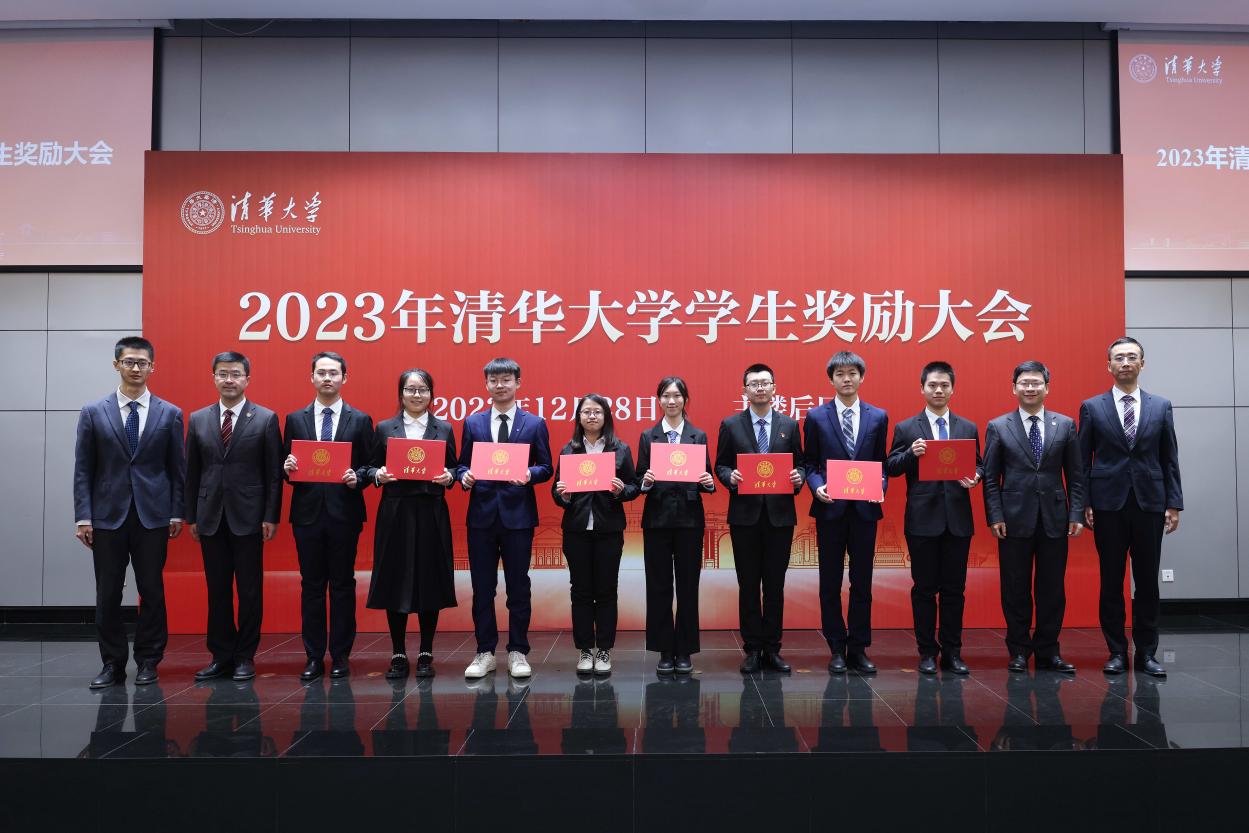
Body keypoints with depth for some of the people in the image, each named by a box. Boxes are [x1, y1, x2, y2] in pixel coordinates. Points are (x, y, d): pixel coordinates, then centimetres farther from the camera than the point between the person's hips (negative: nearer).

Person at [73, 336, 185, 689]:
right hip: (108, 515, 0)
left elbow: (177, 469, 5)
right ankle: (112, 663, 16)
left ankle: (148, 662, 17)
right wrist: (83, 517, -3)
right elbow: (83, 469, 3)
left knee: (152, 592, 5)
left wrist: (177, 513, 0)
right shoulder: (93, 413, 4)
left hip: (153, 516, 0)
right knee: (107, 594, 5)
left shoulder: (169, 414, 4)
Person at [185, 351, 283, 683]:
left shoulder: (266, 419, -1)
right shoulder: (198, 420, 8)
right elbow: (191, 472, 10)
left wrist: (271, 516, -7)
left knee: (250, 590, 3)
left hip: (248, 517, -3)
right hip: (211, 517, 3)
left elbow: (274, 472, -3)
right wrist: (191, 516, 6)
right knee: (217, 590, 9)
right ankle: (221, 656, 18)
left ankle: (245, 656, 14)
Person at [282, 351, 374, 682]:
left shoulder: (360, 420, 3)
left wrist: (357, 477, -17)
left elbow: (370, 466, 3)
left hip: (344, 512, -1)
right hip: (307, 512, 2)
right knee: (311, 585, 7)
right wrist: (288, 469, -12)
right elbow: (287, 468, 10)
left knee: (342, 585, 5)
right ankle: (314, 657, 15)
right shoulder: (295, 419, 8)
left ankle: (340, 656, 14)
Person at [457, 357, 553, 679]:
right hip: (481, 513, 2)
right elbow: (463, 464, 11)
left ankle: (518, 652, 16)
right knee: (482, 587, 6)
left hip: (518, 513, -1)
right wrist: (464, 476, -11)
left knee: (518, 587, 5)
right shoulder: (473, 423, 9)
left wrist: (529, 474, -17)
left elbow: (546, 467, 4)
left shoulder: (535, 424, 4)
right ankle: (485, 652, 17)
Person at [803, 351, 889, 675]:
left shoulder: (878, 417, 7)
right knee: (830, 582, 6)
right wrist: (817, 487, -14)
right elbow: (810, 463, 3)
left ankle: (859, 648, 18)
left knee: (862, 582, 7)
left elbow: (881, 462, 9)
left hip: (865, 508, 1)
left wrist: (880, 485, -10)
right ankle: (837, 649, 17)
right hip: (830, 508, -1)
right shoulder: (816, 417, 2)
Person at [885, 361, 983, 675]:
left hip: (958, 519, 2)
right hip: (923, 520, -2)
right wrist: (911, 454, -18)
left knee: (954, 589, 7)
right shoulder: (906, 428, 4)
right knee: (924, 588, 4)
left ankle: (952, 652, 17)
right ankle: (927, 652, 14)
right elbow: (891, 468, 1)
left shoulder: (969, 428, 10)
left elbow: (978, 465, 10)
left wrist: (974, 477, -12)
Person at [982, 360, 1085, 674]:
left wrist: (1077, 514, -1)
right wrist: (995, 517, -6)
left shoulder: (1065, 424, 7)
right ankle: (1019, 651, 16)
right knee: (1015, 589, 5)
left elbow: (1075, 475, 7)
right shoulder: (997, 427, 3)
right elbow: (991, 478, 1)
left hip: (1055, 519, 1)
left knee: (1052, 589, 6)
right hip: (1015, 519, -1)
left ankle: (1048, 651, 18)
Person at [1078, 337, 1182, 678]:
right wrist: (1084, 504, -3)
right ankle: (1117, 652, 14)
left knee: (1148, 582, 6)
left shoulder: (1161, 406, 7)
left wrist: (1174, 504, 1)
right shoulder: (1091, 407, 3)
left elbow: (1170, 459, 7)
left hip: (1149, 504, 1)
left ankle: (1146, 653, 15)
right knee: (1111, 582, 5)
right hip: (1109, 505, -1)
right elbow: (1082, 461, 3)